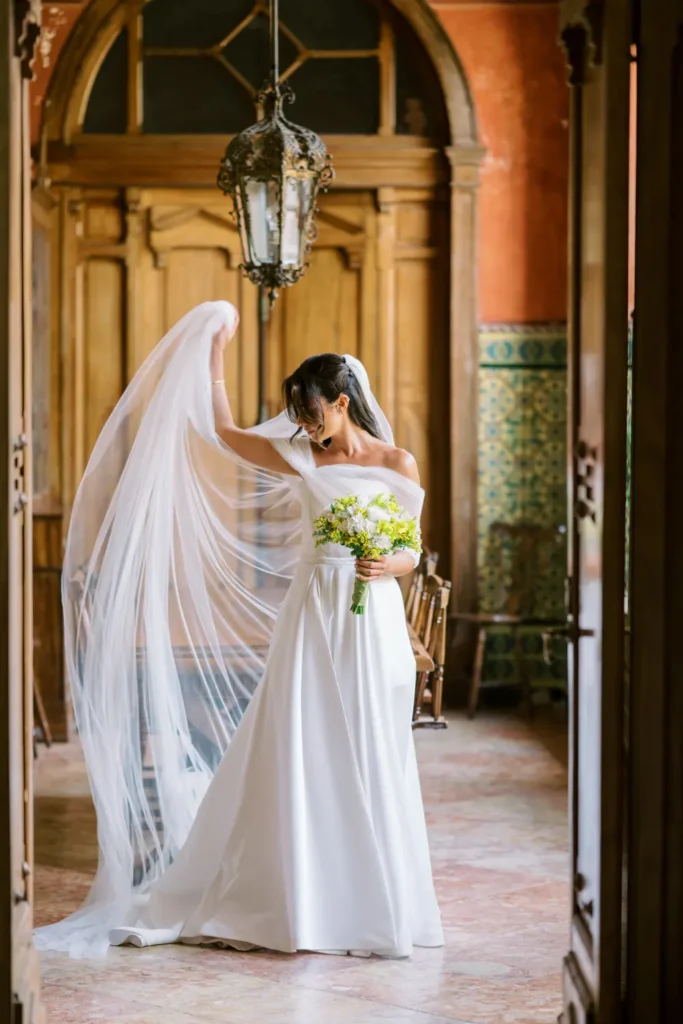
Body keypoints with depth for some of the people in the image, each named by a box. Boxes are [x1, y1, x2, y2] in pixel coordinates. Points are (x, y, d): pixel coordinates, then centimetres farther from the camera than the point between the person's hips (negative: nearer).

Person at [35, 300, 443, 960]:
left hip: (369, 624, -2)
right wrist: (215, 353, 18)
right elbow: (223, 432, 17)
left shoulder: (396, 464, 2)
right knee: (296, 759, 1)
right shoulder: (300, 456, 8)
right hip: (308, 616, 2)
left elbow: (412, 554, 5)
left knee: (366, 762, 0)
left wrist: (384, 567, -16)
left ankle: (370, 903, 9)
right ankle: (298, 899, 9)